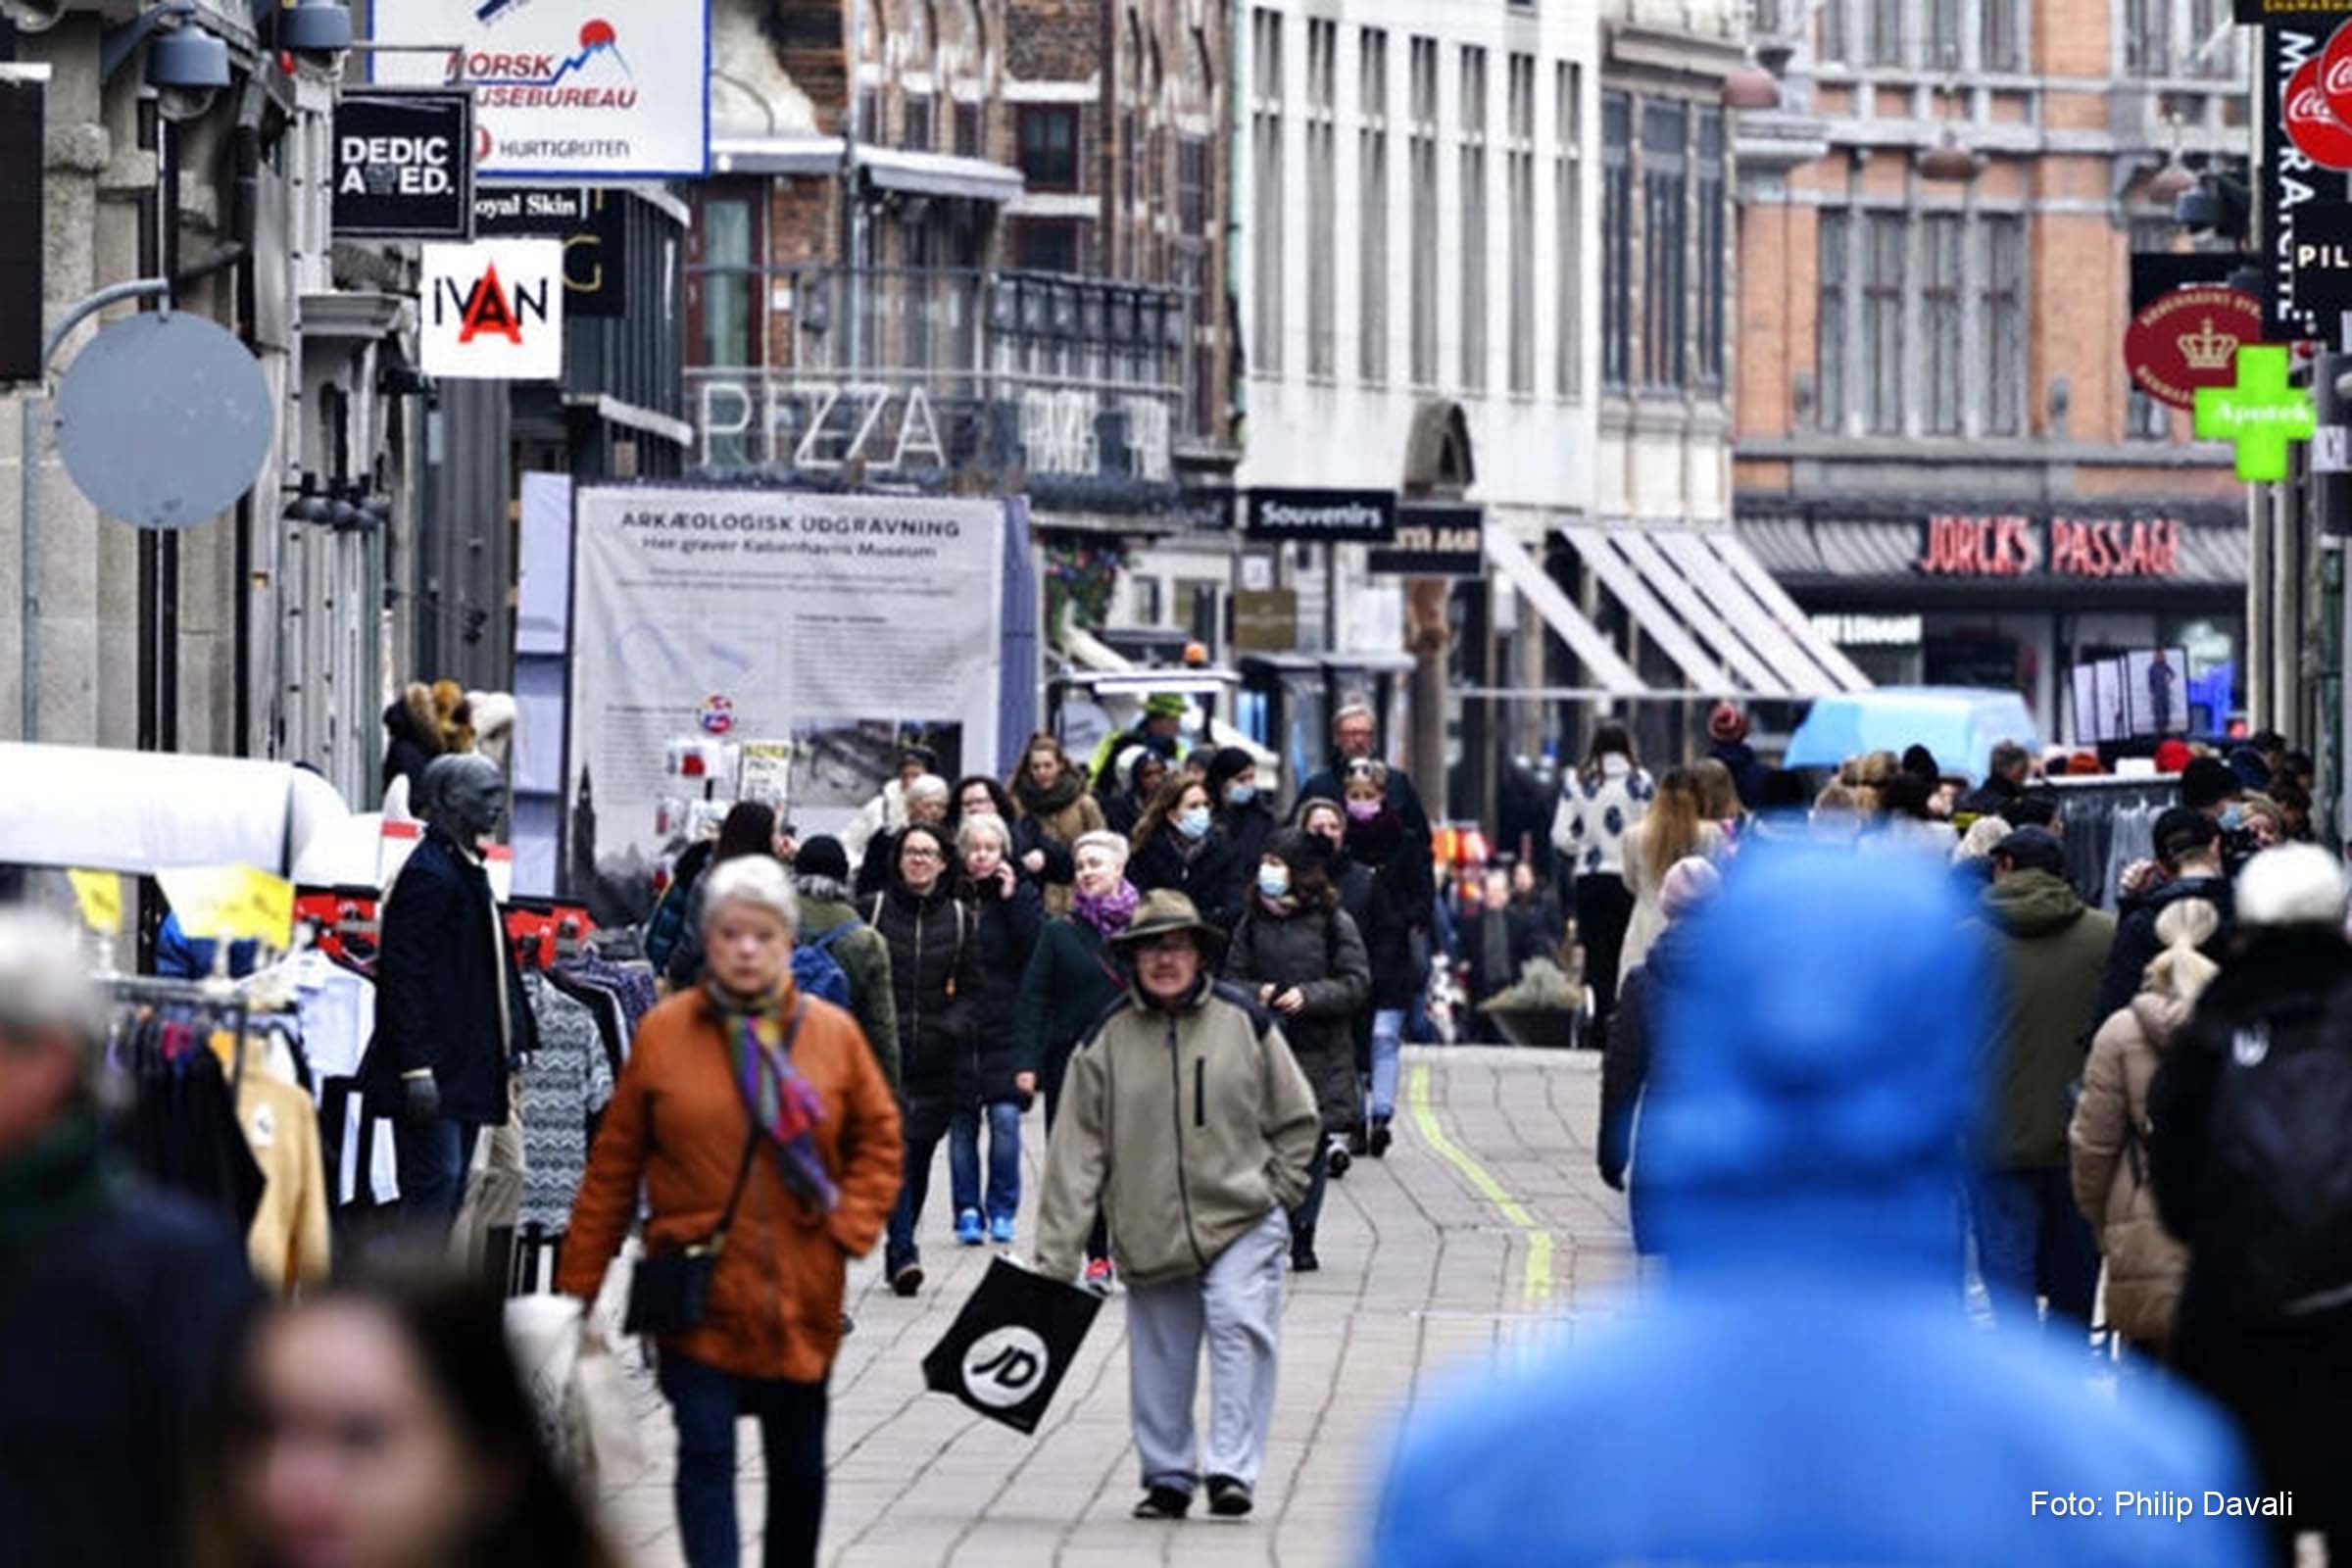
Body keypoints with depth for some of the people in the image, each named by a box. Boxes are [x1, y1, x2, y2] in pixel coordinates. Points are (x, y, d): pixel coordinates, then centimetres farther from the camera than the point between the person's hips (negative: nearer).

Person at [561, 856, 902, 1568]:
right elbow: (613, 1168, 1)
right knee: (705, 1452, -11)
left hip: (801, 1293, 2)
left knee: (798, 1461, 13)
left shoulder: (834, 1033, 3)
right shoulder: (662, 1034, -2)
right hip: (698, 1292, -2)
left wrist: (849, 1224, -5)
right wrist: (576, 1288, -1)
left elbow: (878, 1137, 11)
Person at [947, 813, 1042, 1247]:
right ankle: (968, 1211, 13)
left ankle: (1002, 1209, 3)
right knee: (962, 1123, 4)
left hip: (1006, 1029, -1)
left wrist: (1012, 899, -10)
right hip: (959, 1028, 1)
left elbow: (1039, 950, -9)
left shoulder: (1021, 893, 4)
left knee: (1005, 1116, -10)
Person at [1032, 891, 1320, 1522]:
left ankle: (1233, 1470, -19)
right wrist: (1056, 1255, -5)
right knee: (1160, 1358, 7)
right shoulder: (1107, 1043, -1)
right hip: (1149, 1233, 2)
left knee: (1240, 1328, -18)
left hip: (1242, 1221, -2)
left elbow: (1296, 1119, 11)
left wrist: (1278, 1192, 1)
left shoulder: (1245, 1024, 0)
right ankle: (1168, 1477, 22)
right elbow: (1076, 1152, -1)